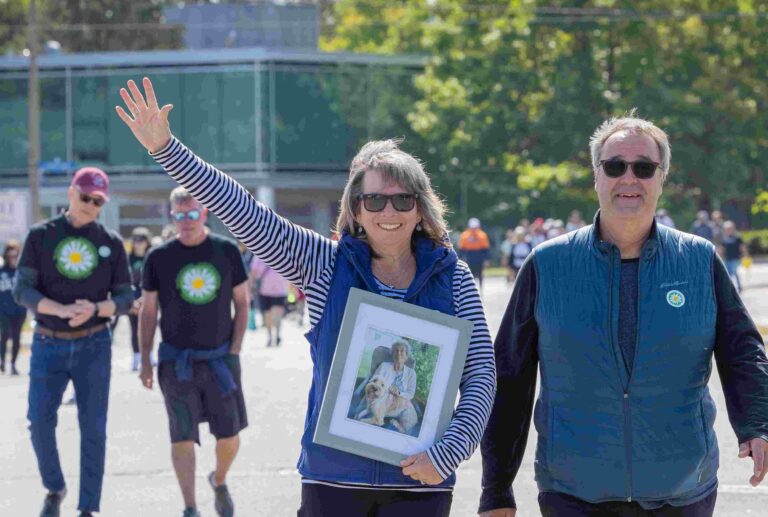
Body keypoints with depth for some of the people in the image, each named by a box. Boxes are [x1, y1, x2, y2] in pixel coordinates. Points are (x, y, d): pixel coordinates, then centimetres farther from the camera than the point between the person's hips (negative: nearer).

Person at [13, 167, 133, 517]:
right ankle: (54, 489, 19)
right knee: (40, 421, -5)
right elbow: (22, 290, -5)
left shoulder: (111, 242, 5)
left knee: (93, 428, -2)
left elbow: (125, 299, 4)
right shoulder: (41, 235, 2)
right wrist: (62, 310, -21)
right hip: (49, 344, 0)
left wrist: (94, 309, -17)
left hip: (94, 346, 0)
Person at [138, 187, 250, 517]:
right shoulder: (159, 258, -2)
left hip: (220, 357, 1)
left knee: (229, 434, 4)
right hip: (177, 361, -1)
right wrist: (145, 361, 2)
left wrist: (234, 351, -1)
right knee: (182, 437, -2)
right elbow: (148, 312, 5)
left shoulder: (227, 252, 1)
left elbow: (242, 303, 7)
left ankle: (219, 482, 33)